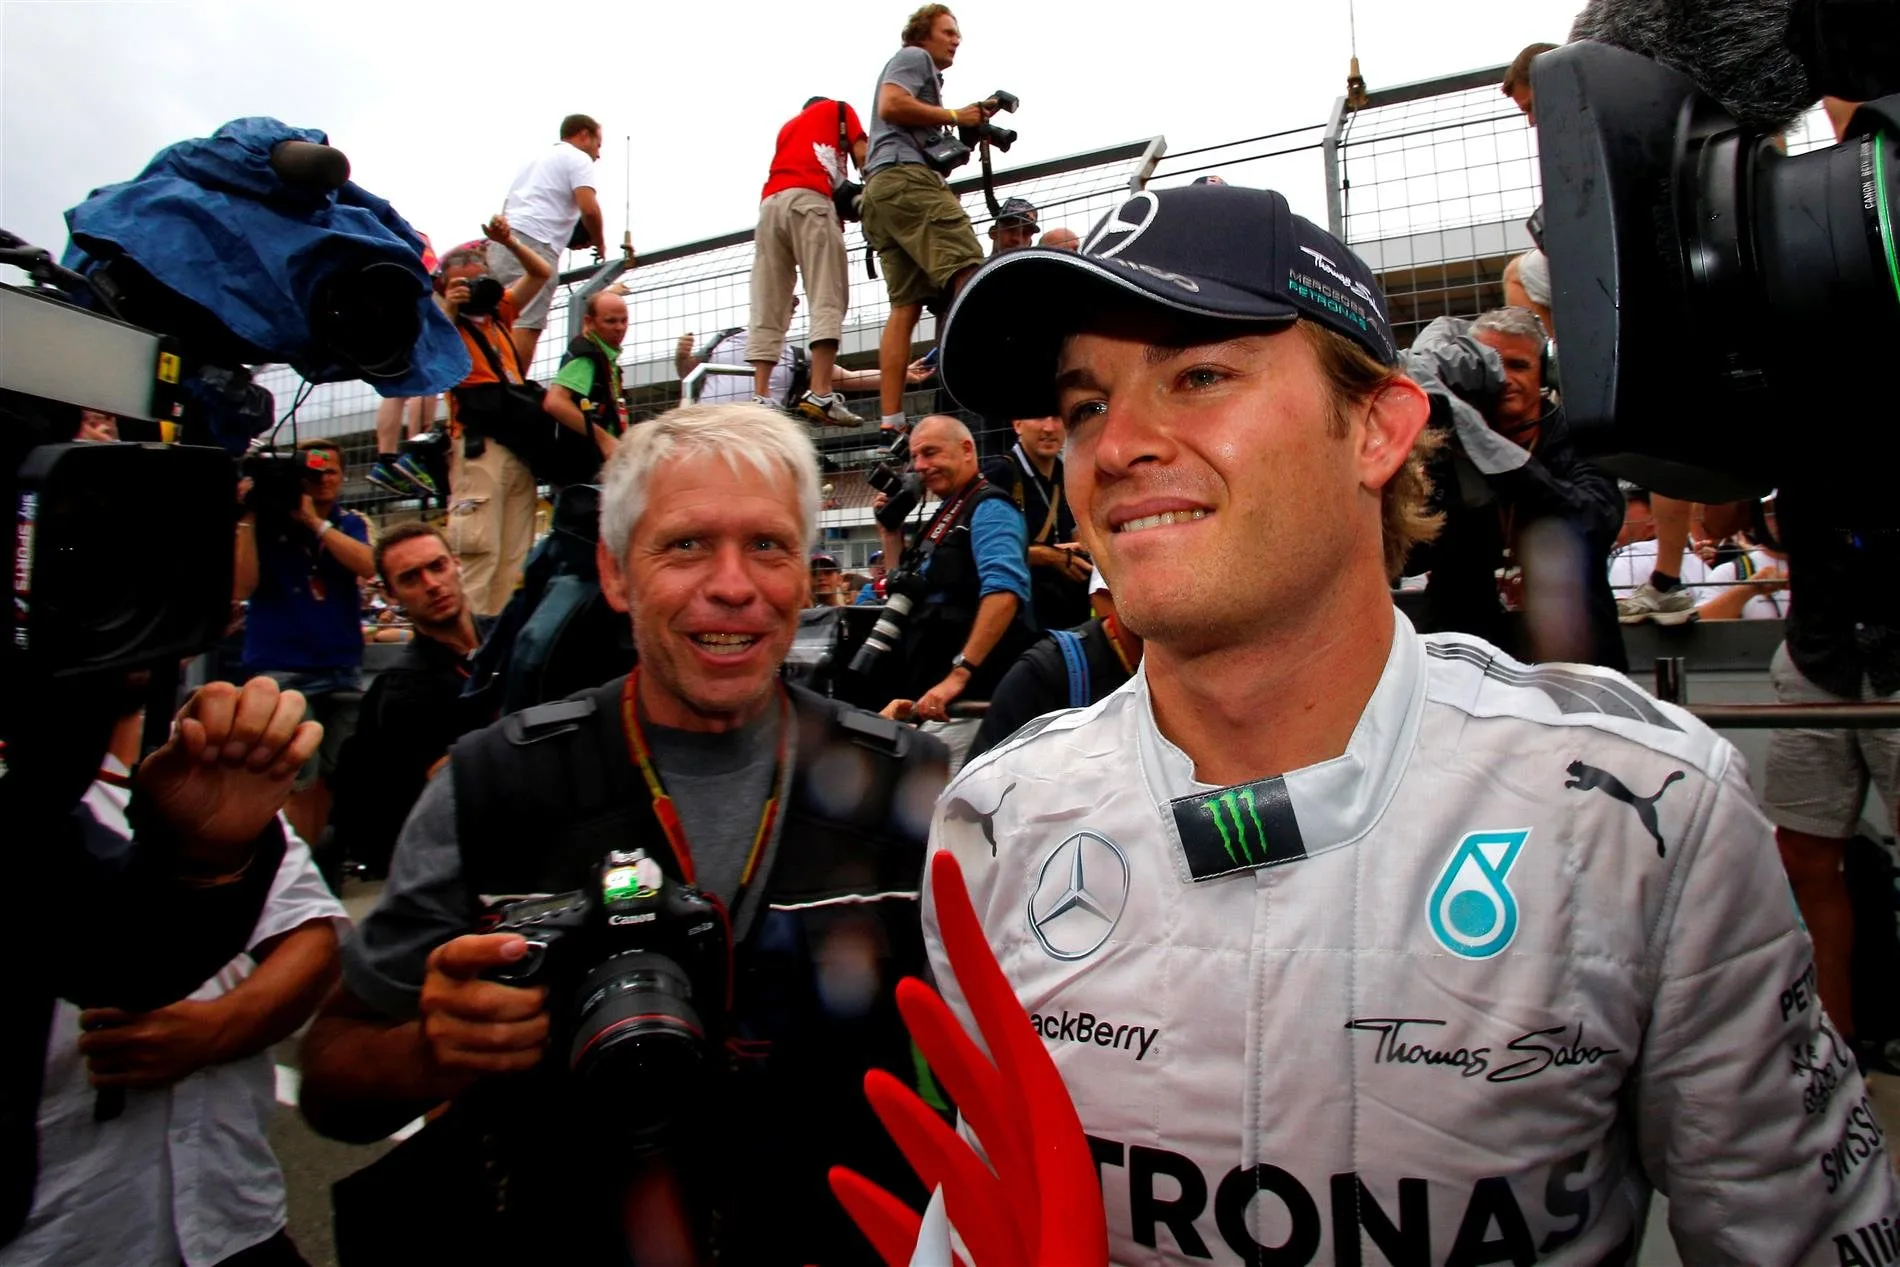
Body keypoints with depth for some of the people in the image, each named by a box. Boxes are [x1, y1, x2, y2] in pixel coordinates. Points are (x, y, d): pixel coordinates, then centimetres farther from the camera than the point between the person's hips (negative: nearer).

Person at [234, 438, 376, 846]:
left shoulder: (350, 523, 11)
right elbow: (241, 587, -8)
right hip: (282, 670, -3)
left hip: (343, 669, 3)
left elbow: (366, 566, -9)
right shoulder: (268, 521, 3)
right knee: (299, 781, -11)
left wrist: (314, 520, -14)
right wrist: (247, 518, -12)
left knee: (331, 776, 7)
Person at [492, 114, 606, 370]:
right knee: (526, 324, -15)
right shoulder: (578, 158, 8)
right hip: (534, 243, -8)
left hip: (501, 239, 8)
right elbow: (589, 209, -8)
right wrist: (599, 242, 10)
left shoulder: (536, 157, 31)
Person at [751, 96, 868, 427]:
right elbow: (862, 156, 11)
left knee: (768, 310, -1)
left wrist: (839, 209, 19)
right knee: (828, 300, -15)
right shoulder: (839, 109, 25)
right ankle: (820, 395, -29)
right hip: (808, 200, -6)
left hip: (769, 204, 6)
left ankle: (761, 397, -11)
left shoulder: (788, 126, 38)